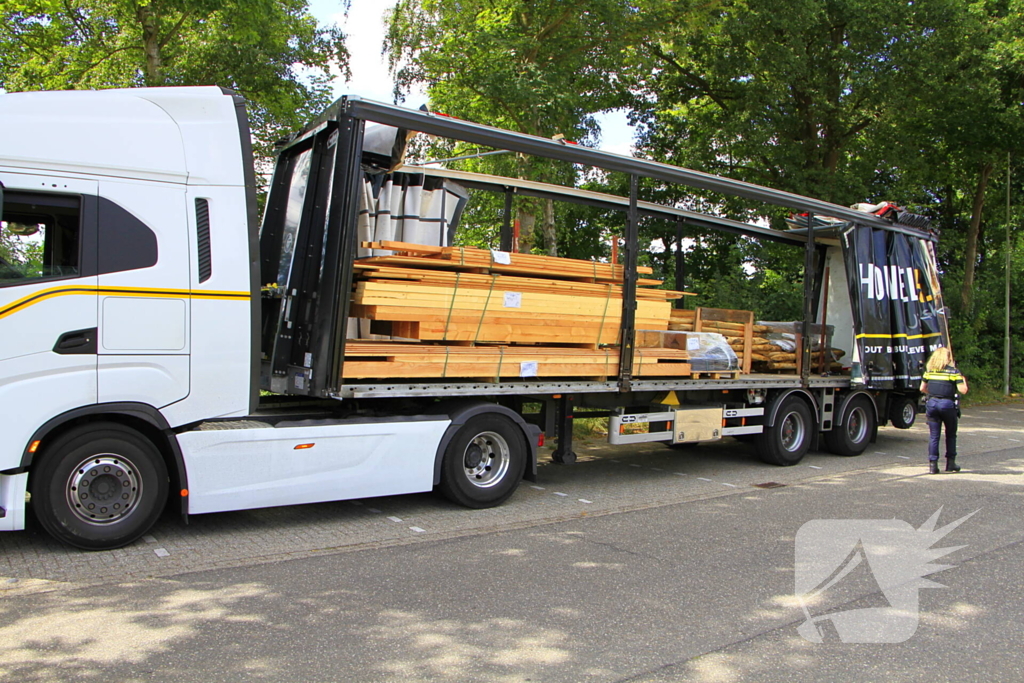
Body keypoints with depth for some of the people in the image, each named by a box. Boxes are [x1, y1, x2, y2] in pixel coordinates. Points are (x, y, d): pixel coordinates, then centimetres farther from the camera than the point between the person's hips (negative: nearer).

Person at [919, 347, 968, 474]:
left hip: (931, 403, 2)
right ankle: (950, 463, 19)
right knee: (950, 435, 14)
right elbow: (963, 390, -8)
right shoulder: (953, 371, -3)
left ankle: (932, 465, 2)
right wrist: (963, 380, 11)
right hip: (948, 404, -2)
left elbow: (922, 389, 12)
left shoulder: (929, 370, 8)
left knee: (934, 435, 5)